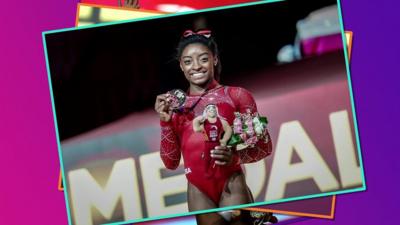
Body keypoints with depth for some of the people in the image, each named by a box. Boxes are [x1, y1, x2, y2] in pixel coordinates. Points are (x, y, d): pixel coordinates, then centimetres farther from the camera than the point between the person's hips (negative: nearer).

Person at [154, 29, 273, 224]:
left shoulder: (236, 95, -2)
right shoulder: (175, 106, 6)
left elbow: (264, 146, 1)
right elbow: (171, 163, 6)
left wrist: (235, 156, -17)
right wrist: (165, 121, -6)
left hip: (231, 185, -2)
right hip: (198, 191, 2)